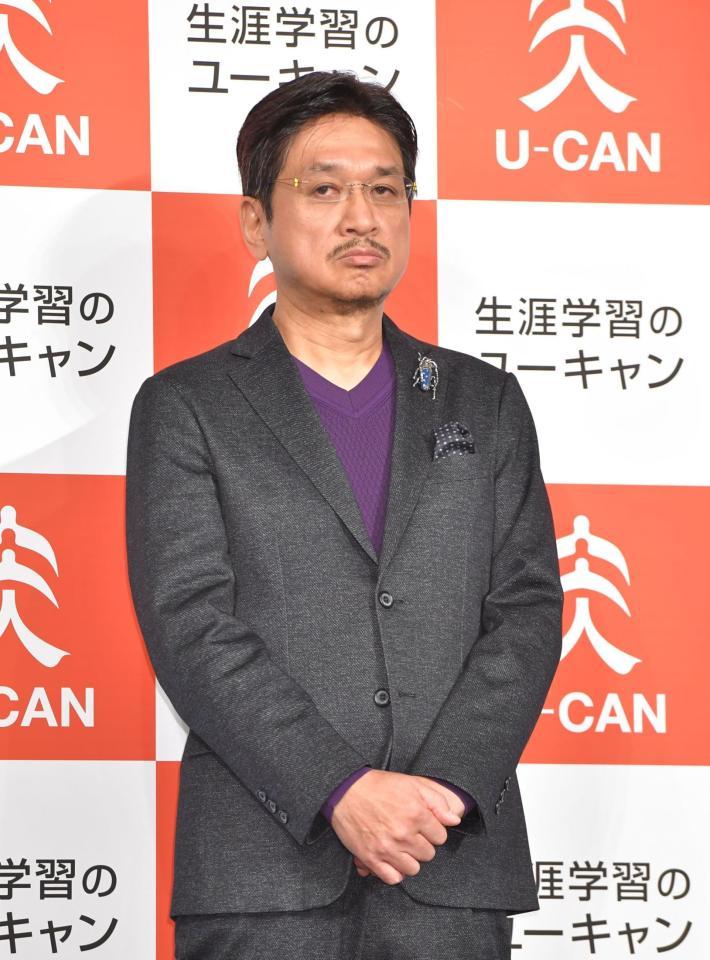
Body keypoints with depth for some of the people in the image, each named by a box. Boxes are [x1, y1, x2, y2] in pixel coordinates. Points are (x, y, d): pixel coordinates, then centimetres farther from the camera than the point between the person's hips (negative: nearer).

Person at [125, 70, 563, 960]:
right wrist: (342, 791, -16)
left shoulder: (486, 404, 14)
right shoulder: (185, 408, 5)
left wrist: (440, 788, -10)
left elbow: (527, 612, 5)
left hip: (455, 864, 2)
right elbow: (191, 626, -5)